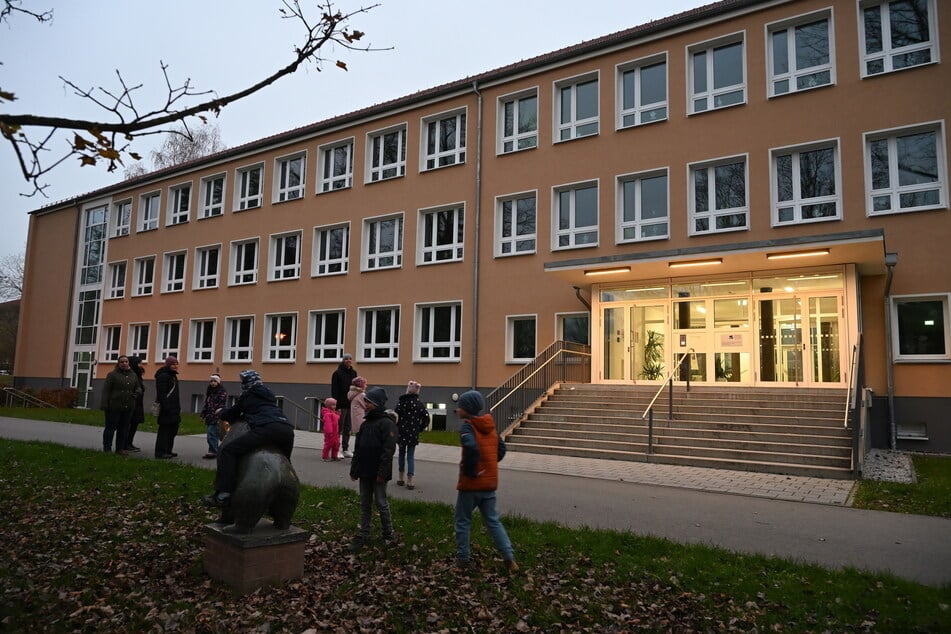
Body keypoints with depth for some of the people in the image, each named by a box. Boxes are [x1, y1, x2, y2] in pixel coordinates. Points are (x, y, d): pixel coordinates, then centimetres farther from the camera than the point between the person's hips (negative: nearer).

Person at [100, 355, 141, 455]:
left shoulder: (133, 375, 12)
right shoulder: (112, 375, -3)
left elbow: (137, 388, 23)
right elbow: (106, 390, -7)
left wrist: (135, 394, 0)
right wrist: (105, 405, -13)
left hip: (128, 407, 5)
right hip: (114, 407, -5)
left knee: (124, 428, 9)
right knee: (111, 427, 4)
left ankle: (120, 448, 18)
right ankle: (107, 449, 12)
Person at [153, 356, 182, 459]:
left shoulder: (173, 376, 19)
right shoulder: (163, 376, -11)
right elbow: (161, 393, -19)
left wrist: (178, 408, 21)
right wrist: (166, 407, -24)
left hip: (174, 408, 10)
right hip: (167, 408, -10)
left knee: (172, 431, 14)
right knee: (164, 430, -7)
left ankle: (168, 451, 22)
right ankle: (160, 452, -2)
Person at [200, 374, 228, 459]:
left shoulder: (222, 391, -6)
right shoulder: (209, 391, 19)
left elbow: (222, 405, -14)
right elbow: (206, 404, 24)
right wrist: (203, 415, 20)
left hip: (216, 417, -8)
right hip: (209, 417, 8)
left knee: (211, 434, -14)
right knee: (212, 434, 9)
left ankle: (213, 452, -11)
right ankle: (214, 452, 15)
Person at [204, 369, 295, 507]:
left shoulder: (247, 396, 19)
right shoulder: (269, 393, 35)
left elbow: (232, 414, 28)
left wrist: (220, 413, 49)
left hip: (267, 428, -6)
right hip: (287, 429, 6)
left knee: (228, 450, -3)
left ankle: (223, 495, -14)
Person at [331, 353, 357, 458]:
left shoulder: (353, 373, 12)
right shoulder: (337, 373, -6)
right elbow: (334, 391, -10)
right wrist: (337, 406, -16)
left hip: (350, 404, 6)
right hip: (341, 405, -6)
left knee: (347, 429, 10)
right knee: (339, 428, -1)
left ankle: (346, 449, 16)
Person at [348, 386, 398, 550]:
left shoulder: (387, 423, -13)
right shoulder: (365, 423, 12)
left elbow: (388, 450, -18)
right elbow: (358, 448, 15)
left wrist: (382, 473, -22)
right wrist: (354, 469, 12)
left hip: (378, 473, -7)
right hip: (364, 472, 7)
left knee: (381, 503, 3)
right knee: (365, 504, 13)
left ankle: (388, 533, 18)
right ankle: (363, 535, 21)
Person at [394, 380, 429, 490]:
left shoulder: (400, 403, -8)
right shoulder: (419, 404, -4)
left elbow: (395, 418, -12)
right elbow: (426, 419, -4)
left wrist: (396, 429, 2)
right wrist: (419, 429, 9)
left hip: (401, 433, 0)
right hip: (413, 434, 0)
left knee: (401, 454, 18)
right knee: (411, 456, 7)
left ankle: (401, 478, 23)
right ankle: (409, 481, 0)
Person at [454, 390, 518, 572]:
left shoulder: (467, 427, -15)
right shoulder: (489, 426, 8)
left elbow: (471, 448, -33)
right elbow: (501, 449, 14)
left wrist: (468, 470, -20)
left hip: (471, 483, -6)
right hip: (490, 482, 6)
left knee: (463, 521, 12)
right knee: (492, 521, 14)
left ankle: (462, 558, 19)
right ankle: (509, 558, 8)